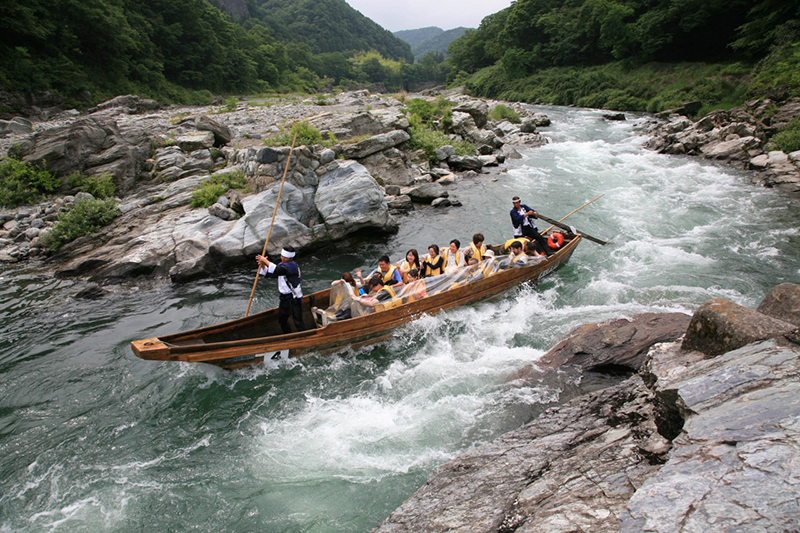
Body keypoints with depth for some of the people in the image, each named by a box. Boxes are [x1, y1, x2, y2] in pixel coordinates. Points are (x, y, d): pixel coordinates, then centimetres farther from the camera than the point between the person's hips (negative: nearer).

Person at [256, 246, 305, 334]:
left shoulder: (292, 266, -20)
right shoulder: (282, 265, 9)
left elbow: (276, 270, -33)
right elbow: (268, 273, 13)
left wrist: (265, 260, -22)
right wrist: (262, 265, -6)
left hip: (294, 298, -9)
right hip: (284, 297, 9)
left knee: (298, 322, -8)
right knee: (282, 320, 17)